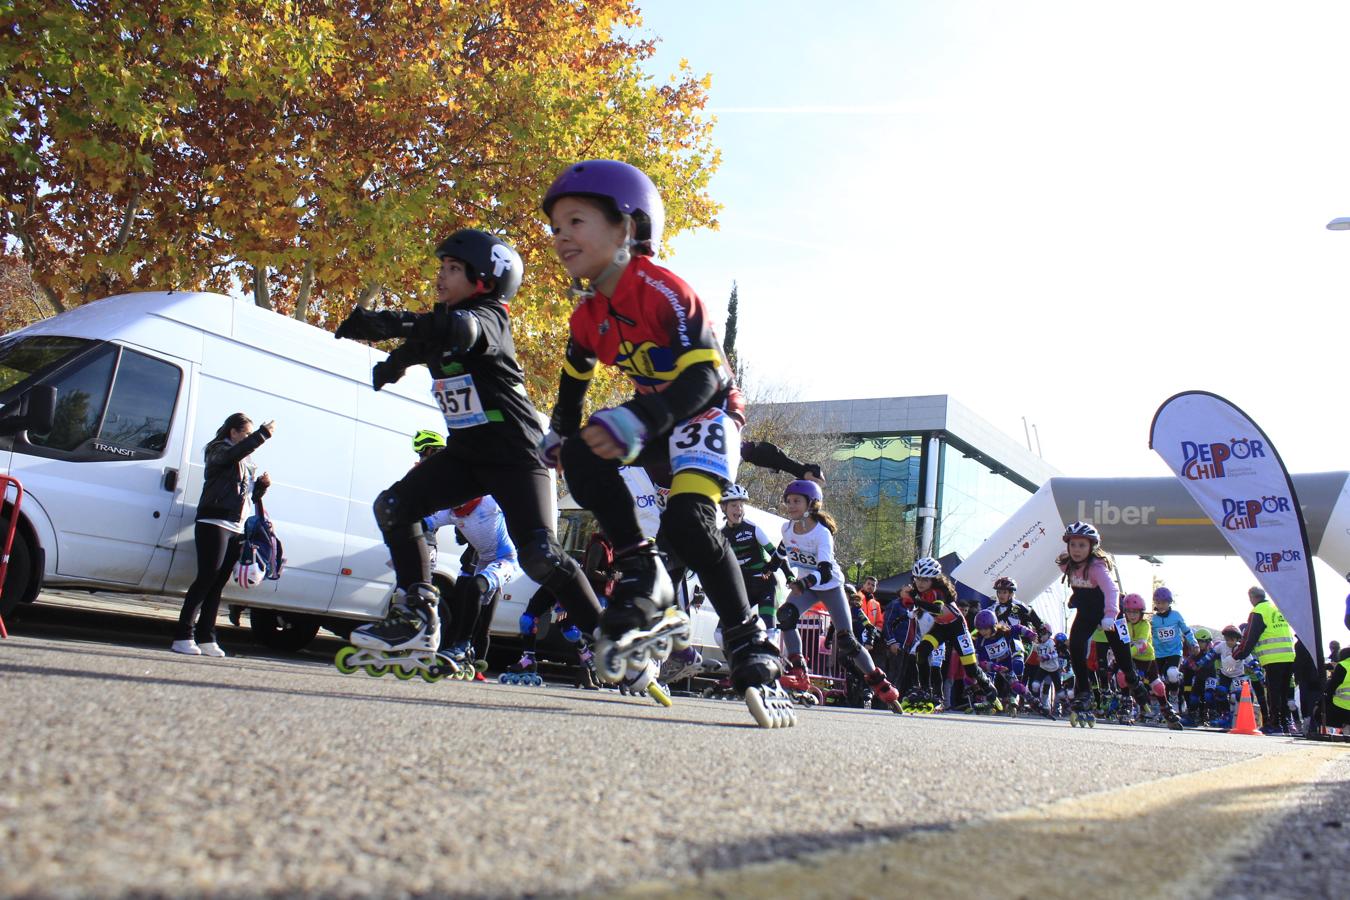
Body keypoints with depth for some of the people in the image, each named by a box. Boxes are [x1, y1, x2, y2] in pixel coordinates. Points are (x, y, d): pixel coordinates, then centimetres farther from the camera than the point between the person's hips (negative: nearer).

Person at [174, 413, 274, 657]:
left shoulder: (247, 463, 25)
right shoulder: (219, 451, 2)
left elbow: (251, 495, 25)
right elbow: (235, 454, -23)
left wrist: (262, 485, 5)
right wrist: (263, 434, -22)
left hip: (237, 529, 7)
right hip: (214, 524, -7)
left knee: (218, 583, 4)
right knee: (207, 578, -12)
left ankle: (206, 638, 4)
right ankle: (183, 636, -10)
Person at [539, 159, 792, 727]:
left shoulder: (664, 292, -23)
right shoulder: (588, 314, 2)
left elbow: (704, 377, -32)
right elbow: (575, 376, 22)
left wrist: (639, 421, -44)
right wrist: (559, 433, 10)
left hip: (708, 415, -7)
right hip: (655, 422, 7)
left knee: (685, 522, -29)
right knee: (580, 455, -20)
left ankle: (753, 653, -20)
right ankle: (640, 577, -14)